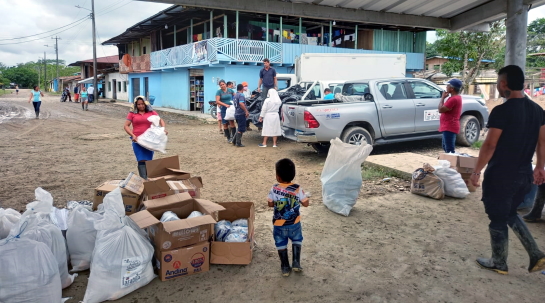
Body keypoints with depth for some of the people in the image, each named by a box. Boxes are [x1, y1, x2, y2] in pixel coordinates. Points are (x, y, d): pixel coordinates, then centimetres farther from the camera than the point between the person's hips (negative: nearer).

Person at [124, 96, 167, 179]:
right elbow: (126, 126, 2)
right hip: (137, 140, -2)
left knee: (148, 160, 5)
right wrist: (132, 135, -13)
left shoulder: (151, 112, 8)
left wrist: (164, 128, -10)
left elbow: (160, 120, 10)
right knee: (142, 160, -11)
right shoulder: (132, 114, 5)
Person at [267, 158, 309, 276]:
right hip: (294, 223, 1)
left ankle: (285, 267, 23)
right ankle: (296, 263, 21)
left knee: (281, 244, 17)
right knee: (297, 241, 25)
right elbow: (306, 204, -10)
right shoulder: (297, 189, -16)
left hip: (279, 224, 0)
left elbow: (270, 204, -5)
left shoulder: (274, 189, -15)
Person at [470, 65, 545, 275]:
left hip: (500, 176, -7)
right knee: (510, 214, 25)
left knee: (498, 220, 8)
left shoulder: (501, 111, -19)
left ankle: (499, 264, 22)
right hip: (524, 175, 7)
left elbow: (490, 145, -18)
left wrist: (477, 171, -10)